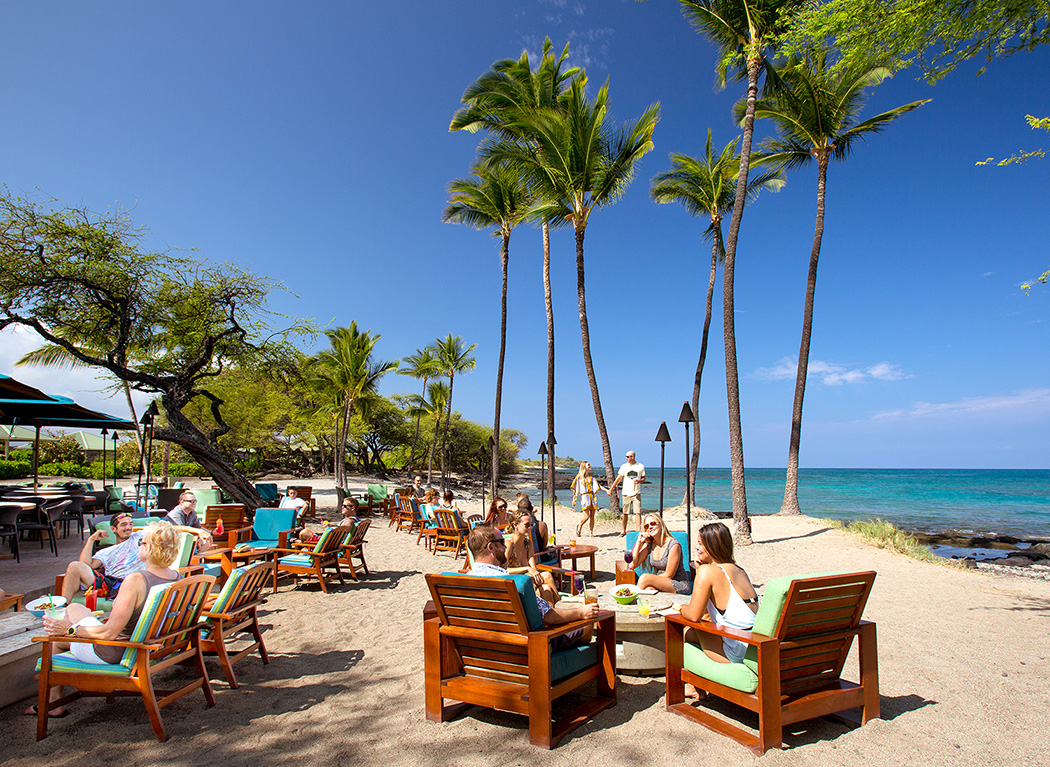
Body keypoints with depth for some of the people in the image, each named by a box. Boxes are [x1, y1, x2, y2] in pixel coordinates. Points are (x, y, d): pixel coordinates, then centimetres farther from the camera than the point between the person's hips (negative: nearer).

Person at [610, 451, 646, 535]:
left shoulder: (641, 466, 5)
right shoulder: (624, 466, 6)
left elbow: (643, 478, 12)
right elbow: (618, 478, 11)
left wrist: (639, 481, -11)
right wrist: (611, 489, 12)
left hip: (636, 493, -1)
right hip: (626, 493, 1)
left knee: (638, 512, -10)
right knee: (625, 513, 5)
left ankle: (638, 531, -9)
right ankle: (623, 531, 19)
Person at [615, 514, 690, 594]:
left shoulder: (674, 545, -15)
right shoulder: (649, 545, 3)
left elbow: (668, 575, -11)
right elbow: (632, 565, -4)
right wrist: (639, 542, -7)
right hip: (660, 582, 4)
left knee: (644, 577, -26)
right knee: (648, 589, -34)